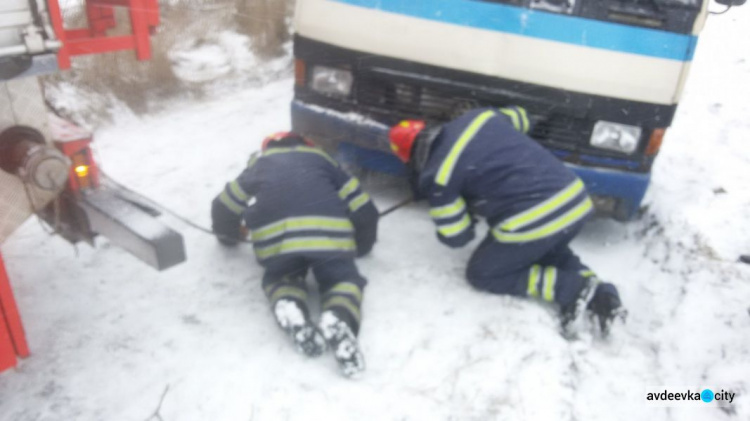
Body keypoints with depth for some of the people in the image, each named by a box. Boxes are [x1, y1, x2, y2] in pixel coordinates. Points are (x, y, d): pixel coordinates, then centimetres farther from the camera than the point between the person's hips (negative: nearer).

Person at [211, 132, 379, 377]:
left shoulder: (258, 166, 35)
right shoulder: (322, 160, 33)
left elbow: (222, 209, 41)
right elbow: (364, 210, 26)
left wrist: (230, 237, 61)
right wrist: (361, 247, 43)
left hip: (276, 237, 1)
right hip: (328, 233, 0)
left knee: (280, 278, 25)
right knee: (342, 278, 17)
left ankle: (290, 310, -10)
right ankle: (338, 319, -17)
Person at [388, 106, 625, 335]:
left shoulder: (437, 174, -4)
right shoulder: (481, 116, 12)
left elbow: (455, 237, 3)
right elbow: (520, 118, 34)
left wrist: (468, 212, 25)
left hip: (534, 221, -7)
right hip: (575, 200, 8)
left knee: (481, 274, 15)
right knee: (547, 249, 37)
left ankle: (574, 288, 2)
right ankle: (596, 291, 11)